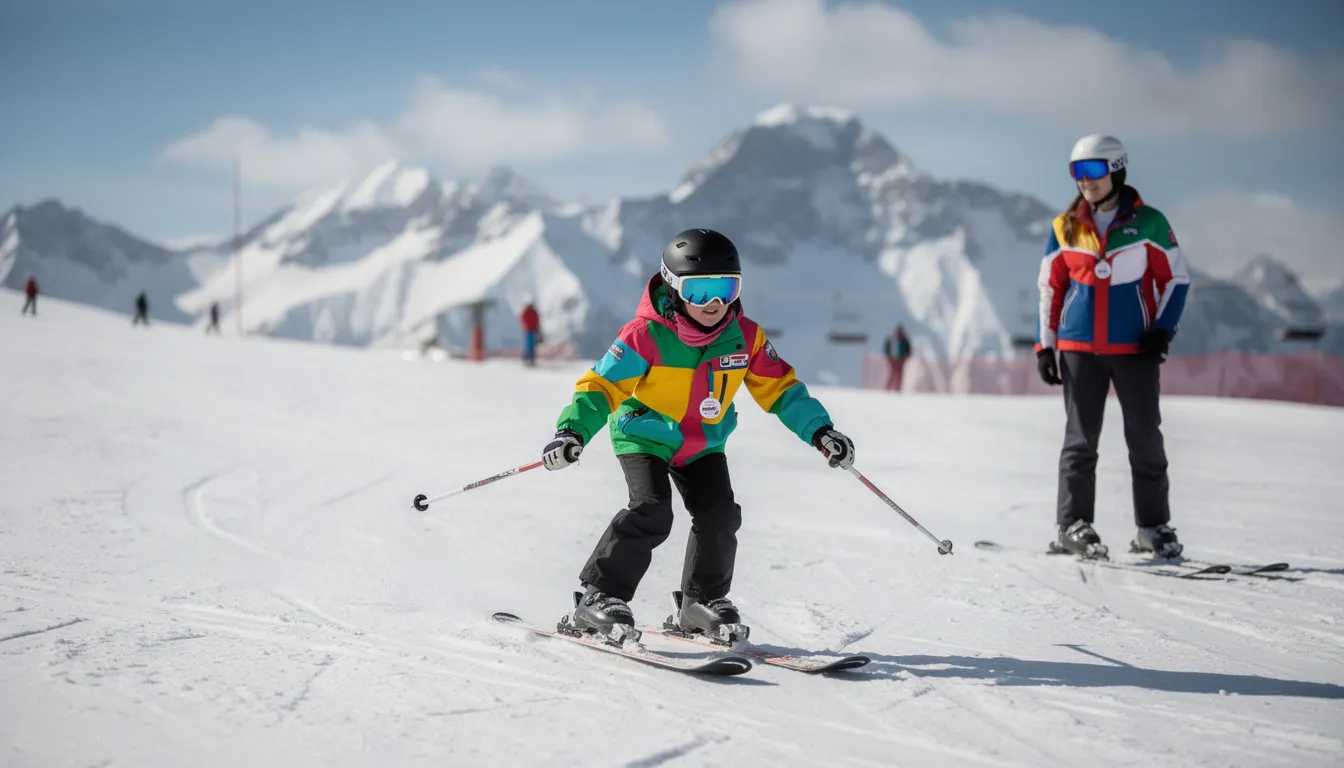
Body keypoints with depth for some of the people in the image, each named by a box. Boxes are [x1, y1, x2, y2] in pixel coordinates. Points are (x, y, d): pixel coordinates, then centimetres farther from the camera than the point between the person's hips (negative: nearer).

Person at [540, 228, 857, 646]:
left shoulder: (744, 337, -12)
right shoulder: (646, 336, -24)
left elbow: (779, 387, -2)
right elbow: (601, 385, -22)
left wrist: (818, 430, -10)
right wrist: (574, 431, -37)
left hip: (704, 444, 5)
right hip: (644, 436, -4)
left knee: (719, 515, -9)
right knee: (651, 512, -23)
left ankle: (702, 602, 13)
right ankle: (597, 599, -14)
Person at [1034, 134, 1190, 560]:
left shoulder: (1148, 222, -2)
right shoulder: (1065, 228, 6)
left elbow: (1177, 278, 3)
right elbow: (1049, 289, 12)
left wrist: (1162, 330, -7)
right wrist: (1044, 345, 7)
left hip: (1135, 348, -1)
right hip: (1079, 349, 1)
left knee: (1145, 438, 2)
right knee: (1080, 438, 1)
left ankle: (1153, 527, 11)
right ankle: (1073, 526, 4)